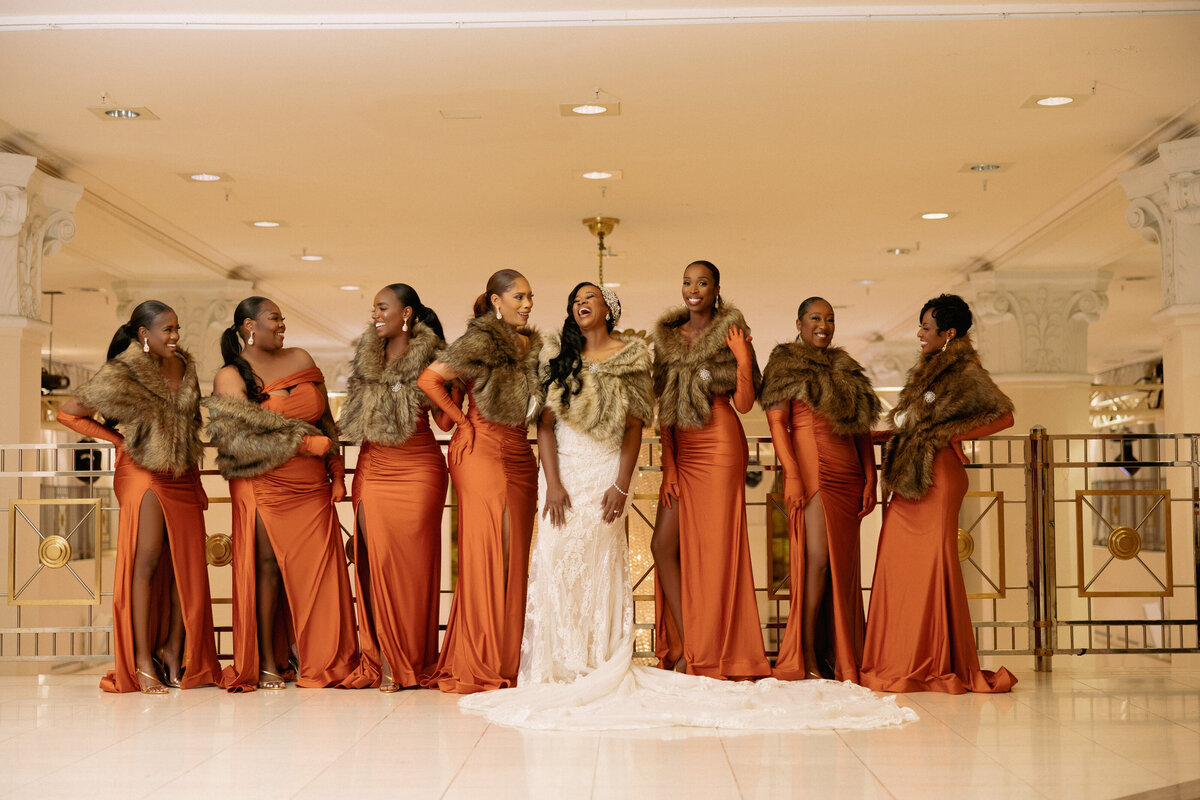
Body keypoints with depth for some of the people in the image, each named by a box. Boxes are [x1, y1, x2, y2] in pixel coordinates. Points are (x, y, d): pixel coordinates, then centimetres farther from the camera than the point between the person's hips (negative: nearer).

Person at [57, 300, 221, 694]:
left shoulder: (185, 366, 8)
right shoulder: (123, 375, -10)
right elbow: (68, 413, -4)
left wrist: (192, 456, 12)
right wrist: (119, 439, -3)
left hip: (184, 477, 6)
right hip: (144, 473, -6)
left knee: (188, 563, 2)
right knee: (148, 561, -8)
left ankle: (175, 651, 12)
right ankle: (142, 662, -3)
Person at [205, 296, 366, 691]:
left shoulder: (300, 359, 13)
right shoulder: (229, 377, -2)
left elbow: (325, 421, 17)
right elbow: (239, 439, -14)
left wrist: (336, 469, 10)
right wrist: (302, 443, -16)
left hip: (313, 485, 4)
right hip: (264, 485, -4)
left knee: (318, 568, 0)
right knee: (268, 564, -3)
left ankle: (322, 661, 6)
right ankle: (266, 663, 4)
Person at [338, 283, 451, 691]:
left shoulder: (430, 358, -3)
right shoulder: (367, 355, 11)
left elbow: (446, 421, -3)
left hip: (418, 467, -4)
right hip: (373, 467, 4)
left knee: (412, 559, -2)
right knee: (377, 559, -3)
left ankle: (413, 661, 6)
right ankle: (385, 661, 1)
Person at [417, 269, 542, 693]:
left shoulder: (532, 345, 13)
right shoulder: (480, 342, -9)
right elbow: (429, 380, -14)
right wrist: (464, 422, -7)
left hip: (519, 454, 7)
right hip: (481, 452, -7)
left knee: (514, 557, 4)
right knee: (488, 550, -9)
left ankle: (507, 662, 9)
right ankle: (477, 666, -4)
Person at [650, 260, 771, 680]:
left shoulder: (732, 335, -2)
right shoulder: (667, 338, 11)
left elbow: (744, 403, -6)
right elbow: (663, 407, 12)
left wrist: (743, 360, -21)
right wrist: (668, 465, 6)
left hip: (720, 447, -5)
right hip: (681, 452, 6)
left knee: (715, 547, -4)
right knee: (664, 544, 0)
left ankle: (714, 656, 4)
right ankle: (685, 647, 9)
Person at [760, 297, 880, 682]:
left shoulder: (847, 369, 20)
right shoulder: (785, 365, 3)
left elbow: (863, 429, 18)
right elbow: (777, 422, -6)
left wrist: (870, 480, 8)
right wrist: (792, 475, -16)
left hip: (848, 475, 6)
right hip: (812, 471, -6)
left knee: (843, 563, 3)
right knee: (818, 557, -13)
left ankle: (840, 658, 7)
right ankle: (806, 657, -7)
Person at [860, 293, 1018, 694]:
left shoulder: (966, 372, -3)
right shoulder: (925, 370, 22)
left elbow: (1003, 414, -11)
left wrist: (952, 434, -10)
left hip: (938, 475, -8)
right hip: (907, 479, 8)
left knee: (932, 564, -9)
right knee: (895, 564, 1)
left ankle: (943, 666, -5)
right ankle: (901, 664, 4)